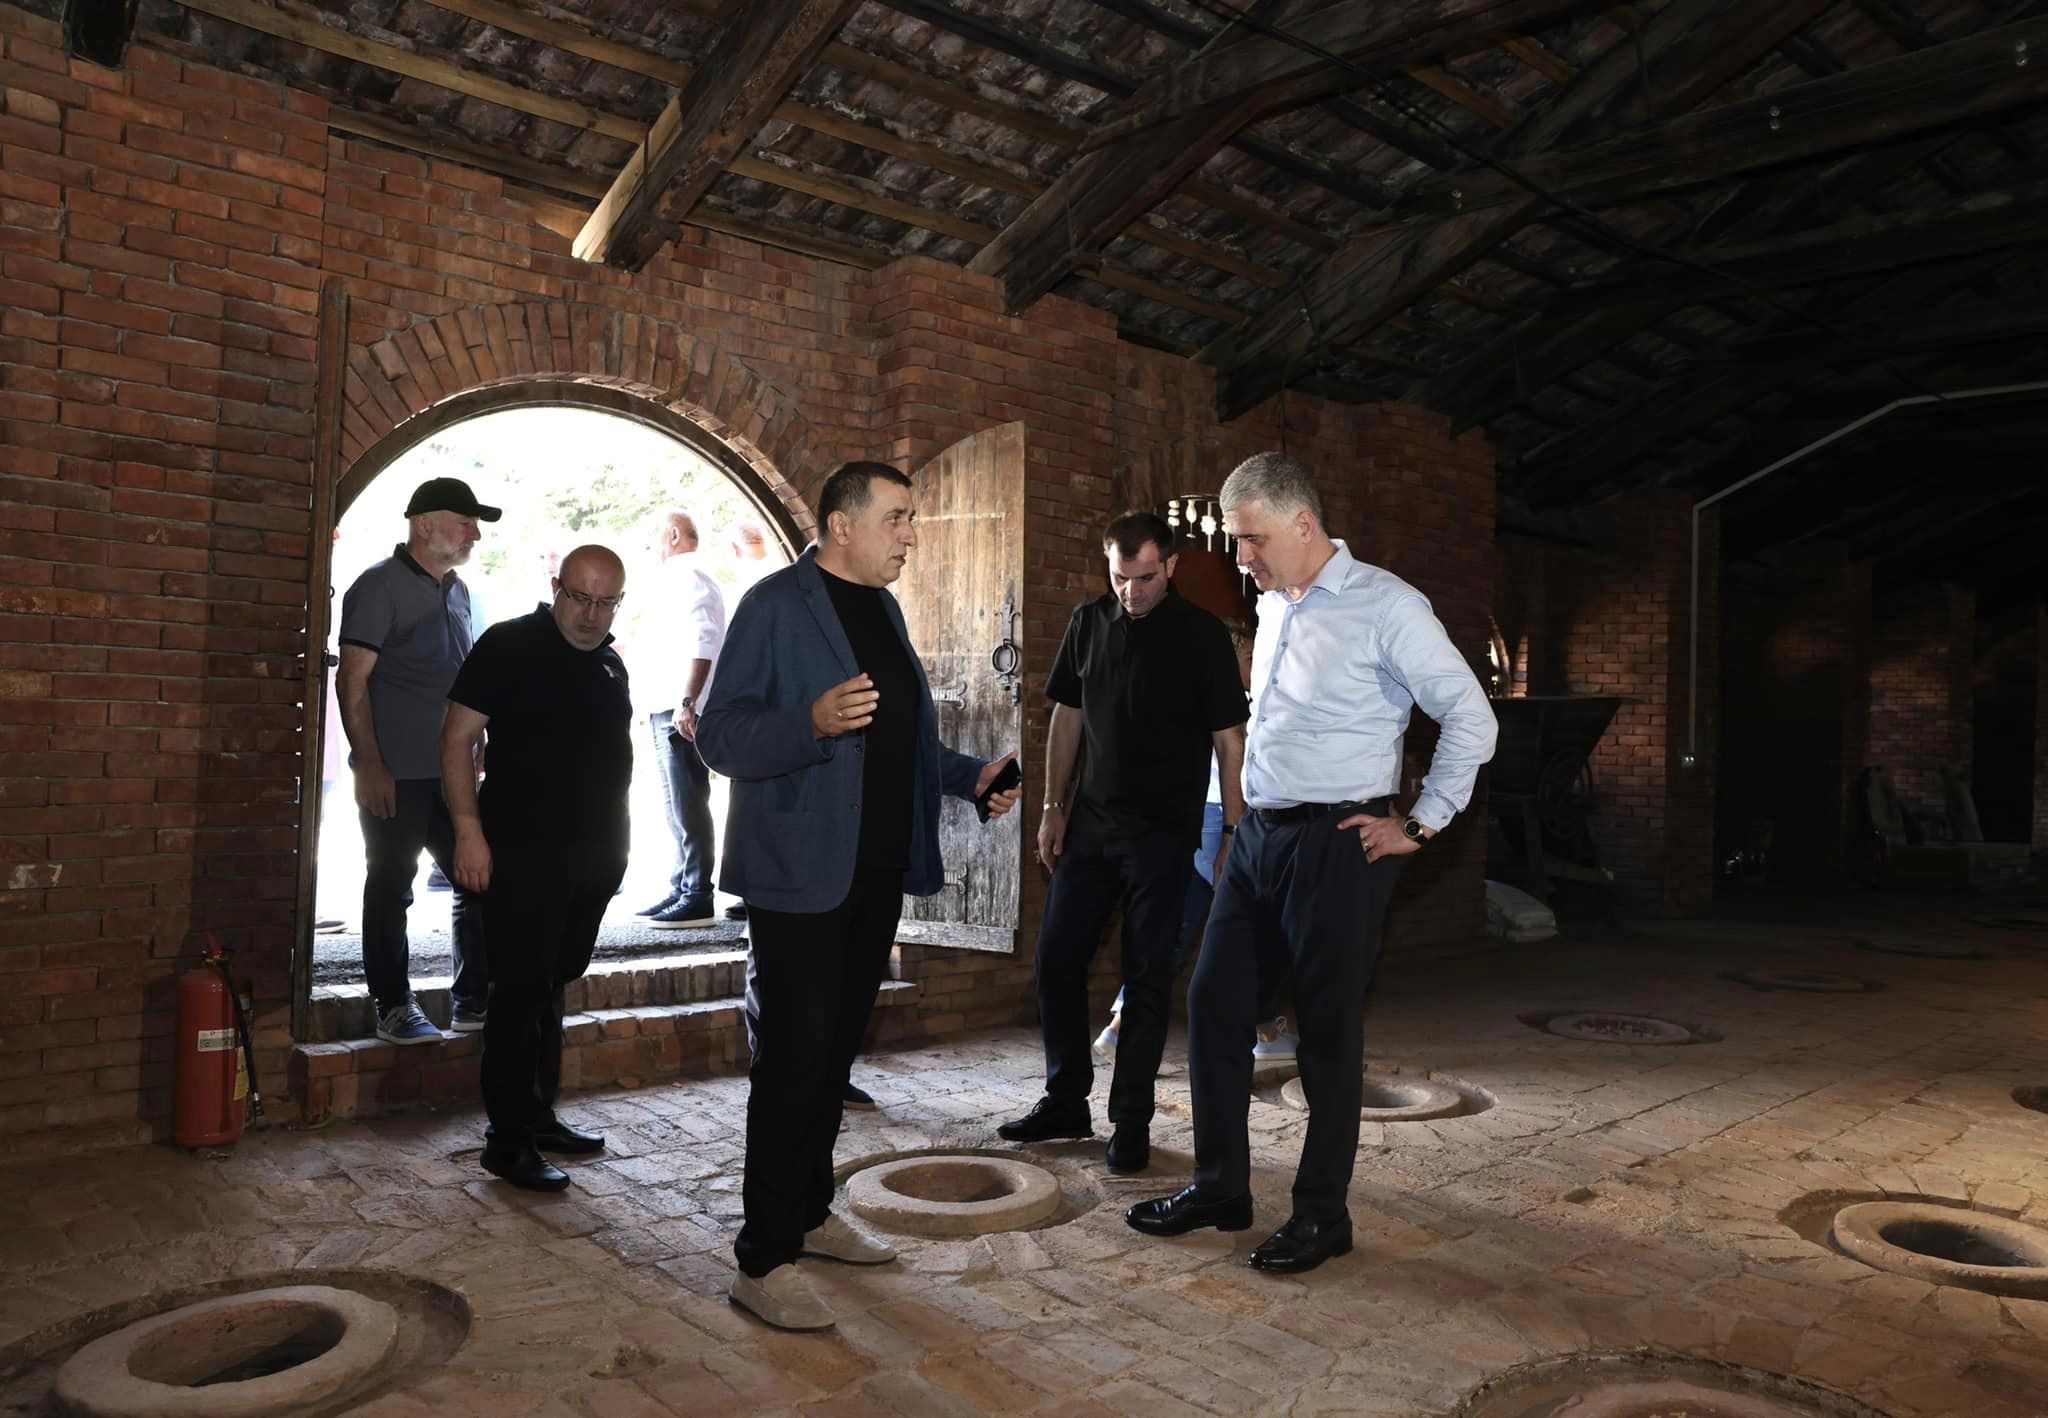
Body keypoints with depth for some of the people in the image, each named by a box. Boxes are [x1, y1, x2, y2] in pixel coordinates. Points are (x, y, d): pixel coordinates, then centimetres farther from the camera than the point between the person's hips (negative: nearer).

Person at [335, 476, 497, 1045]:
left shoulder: (457, 591, 14)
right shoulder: (381, 586, -8)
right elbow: (352, 681, -13)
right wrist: (369, 766, -17)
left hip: (454, 773, 7)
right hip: (396, 777, -7)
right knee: (390, 888, 4)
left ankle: (472, 1001, 18)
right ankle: (393, 1008, 15)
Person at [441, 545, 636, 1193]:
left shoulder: (610, 662, 13)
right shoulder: (509, 646, -7)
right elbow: (458, 738, -10)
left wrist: (614, 841, 17)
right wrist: (469, 830, -18)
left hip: (593, 855, 7)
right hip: (523, 852, -7)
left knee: (551, 988, 15)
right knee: (521, 991, -4)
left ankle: (538, 1116, 26)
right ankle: (508, 1139, 4)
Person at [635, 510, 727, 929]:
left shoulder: (688, 579, -9)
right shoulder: (677, 580, 23)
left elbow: (701, 643, -21)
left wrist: (687, 703, -27)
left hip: (681, 711, -11)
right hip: (670, 709, 11)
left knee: (688, 805, -10)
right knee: (680, 807, 14)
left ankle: (698, 898, -9)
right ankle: (682, 889, 21)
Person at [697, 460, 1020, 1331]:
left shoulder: (882, 609, 15)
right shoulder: (776, 604, -10)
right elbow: (720, 734, -16)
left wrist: (969, 776, 9)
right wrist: (814, 722, -33)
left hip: (876, 872, 8)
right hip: (799, 875, -8)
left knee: (835, 1049, 16)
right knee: (793, 1057, -4)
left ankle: (808, 1214, 31)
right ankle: (764, 1259, 8)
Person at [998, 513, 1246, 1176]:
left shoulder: (1201, 635, -7)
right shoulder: (1089, 623, 5)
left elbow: (1228, 738, -7)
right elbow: (1067, 716, 12)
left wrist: (1235, 833, -11)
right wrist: (1053, 807, 9)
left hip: (1163, 834, -5)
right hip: (1090, 823, 5)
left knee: (1147, 979, 1)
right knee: (1056, 961, 8)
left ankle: (1130, 1121, 14)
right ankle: (1066, 1103, 23)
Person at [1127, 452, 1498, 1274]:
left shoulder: (1385, 606, -11)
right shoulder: (1272, 606, 11)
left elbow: (1471, 718, -11)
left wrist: (1420, 825, -9)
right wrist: (1244, 820, 16)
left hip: (1338, 843, -7)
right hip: (1259, 835, 8)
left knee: (1329, 1029, 2)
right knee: (1214, 1001, 8)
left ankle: (1322, 1214, 18)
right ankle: (1221, 1188, 23)